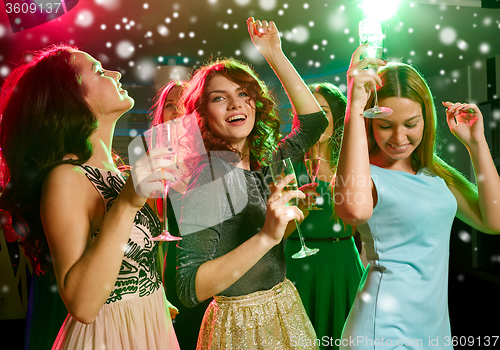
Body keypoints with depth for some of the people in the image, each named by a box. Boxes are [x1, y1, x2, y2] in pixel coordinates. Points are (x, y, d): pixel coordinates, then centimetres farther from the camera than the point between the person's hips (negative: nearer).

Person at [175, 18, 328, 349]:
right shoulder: (204, 179, -20)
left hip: (286, 310, 7)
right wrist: (266, 237, -36)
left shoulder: (265, 164, 0)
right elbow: (190, 289, -25)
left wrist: (275, 55, 1)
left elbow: (314, 121, 6)